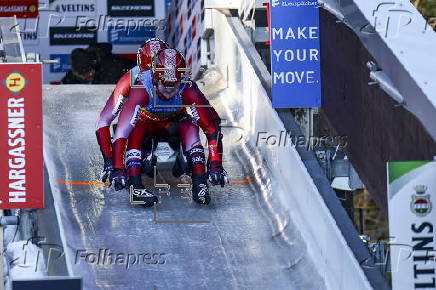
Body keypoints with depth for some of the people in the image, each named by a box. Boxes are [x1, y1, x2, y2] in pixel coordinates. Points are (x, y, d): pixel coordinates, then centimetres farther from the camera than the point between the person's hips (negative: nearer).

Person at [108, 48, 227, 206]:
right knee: (135, 129, -34)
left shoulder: (188, 90, -32)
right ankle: (135, 185, -39)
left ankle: (199, 185, -33)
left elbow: (212, 126, -33)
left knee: (190, 127, -31)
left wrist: (216, 165, -42)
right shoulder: (142, 89, -37)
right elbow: (123, 127, -43)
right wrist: (117, 169, -51)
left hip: (173, 122, 1)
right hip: (147, 122, -1)